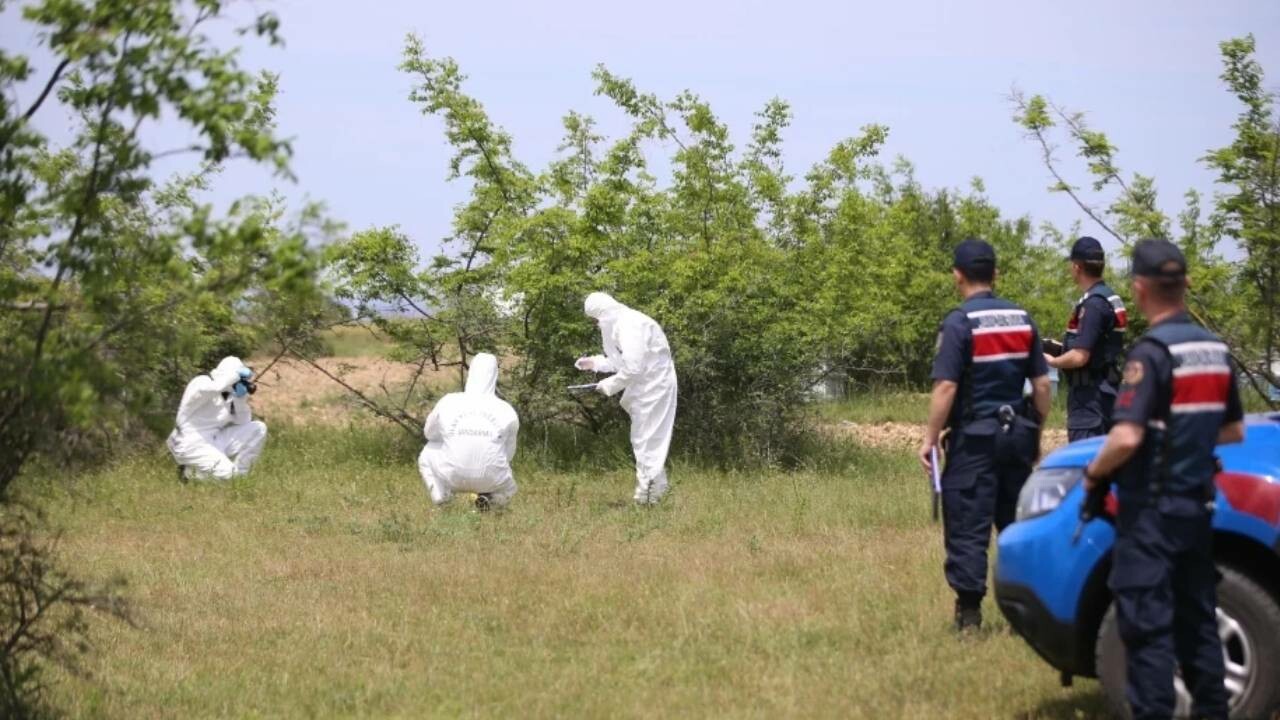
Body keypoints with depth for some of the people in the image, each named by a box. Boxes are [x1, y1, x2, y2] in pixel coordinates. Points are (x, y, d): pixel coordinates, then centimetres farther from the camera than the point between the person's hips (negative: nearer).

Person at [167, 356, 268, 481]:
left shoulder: (230, 394, 8)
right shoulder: (201, 384, -15)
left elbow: (243, 423, 6)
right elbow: (216, 387, -40)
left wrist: (241, 398, -7)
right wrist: (236, 375, -25)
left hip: (216, 441, 8)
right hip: (192, 444, -8)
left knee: (259, 428, -1)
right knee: (225, 473, -28)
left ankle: (239, 475, 4)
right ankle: (189, 472, 0)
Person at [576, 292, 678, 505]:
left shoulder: (630, 326, -22)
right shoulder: (620, 324, 10)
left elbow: (633, 367, -26)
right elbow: (622, 360, 20)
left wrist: (610, 385, -15)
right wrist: (595, 362, 11)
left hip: (653, 387, -10)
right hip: (646, 386, 10)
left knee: (646, 441, -6)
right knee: (644, 440, 16)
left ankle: (648, 494, -2)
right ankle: (655, 487, 23)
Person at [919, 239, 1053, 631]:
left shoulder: (959, 322, -10)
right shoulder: (1022, 319, 7)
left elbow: (946, 387, -16)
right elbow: (1042, 384, 9)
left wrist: (930, 438, -9)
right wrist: (1035, 433, 19)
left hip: (974, 437, -6)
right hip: (1017, 434, 6)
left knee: (968, 526, -2)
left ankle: (969, 612, -3)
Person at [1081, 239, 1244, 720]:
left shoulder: (1153, 352, -18)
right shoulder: (1215, 350, 7)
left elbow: (1127, 437, -26)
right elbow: (1234, 432, 18)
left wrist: (1094, 473, -10)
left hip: (1153, 509, -8)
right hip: (1197, 505, 8)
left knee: (1147, 625, -5)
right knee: (1197, 618, 16)